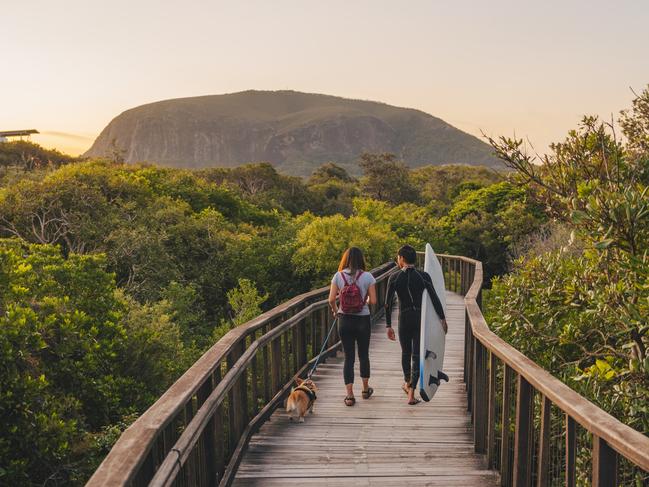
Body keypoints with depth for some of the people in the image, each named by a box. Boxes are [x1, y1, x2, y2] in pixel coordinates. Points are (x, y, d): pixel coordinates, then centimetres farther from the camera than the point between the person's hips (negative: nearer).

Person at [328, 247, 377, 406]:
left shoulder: (338, 276, -5)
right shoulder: (367, 277, -8)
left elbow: (331, 299, -7)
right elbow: (373, 300, -8)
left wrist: (335, 310, 12)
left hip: (345, 320, 0)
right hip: (363, 320, 0)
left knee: (349, 357, 7)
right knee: (364, 354, 18)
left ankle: (349, 395, 6)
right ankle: (365, 389, 32)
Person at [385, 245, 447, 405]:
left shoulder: (394, 278, -6)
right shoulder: (423, 276, -6)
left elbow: (388, 303, -5)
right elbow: (435, 299, -6)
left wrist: (388, 326, 2)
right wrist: (443, 319, 3)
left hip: (404, 319, 1)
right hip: (420, 319, -1)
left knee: (405, 352, 21)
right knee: (417, 355, 4)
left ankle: (407, 383, 41)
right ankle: (411, 393, -3)